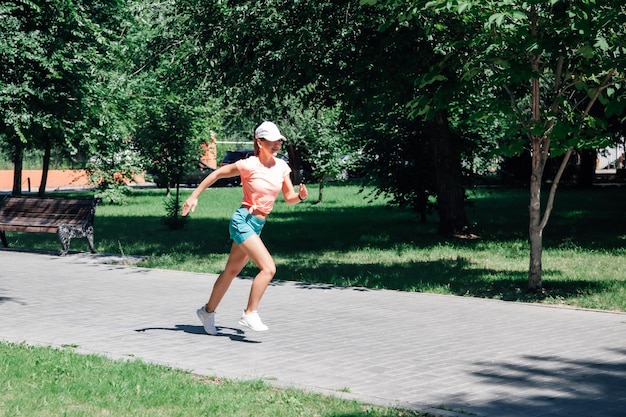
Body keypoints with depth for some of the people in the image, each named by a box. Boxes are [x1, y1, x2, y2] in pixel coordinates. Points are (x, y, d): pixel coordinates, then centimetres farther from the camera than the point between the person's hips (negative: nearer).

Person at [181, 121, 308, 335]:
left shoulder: (281, 166, 2)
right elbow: (217, 174, -4)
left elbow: (289, 198, 6)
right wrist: (194, 196, -4)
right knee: (268, 268, -19)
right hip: (243, 221, -7)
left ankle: (208, 311, 34)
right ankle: (249, 315, -9)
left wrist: (301, 195, -16)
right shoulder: (249, 165, -15)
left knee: (232, 271, 18)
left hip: (258, 225, 7)